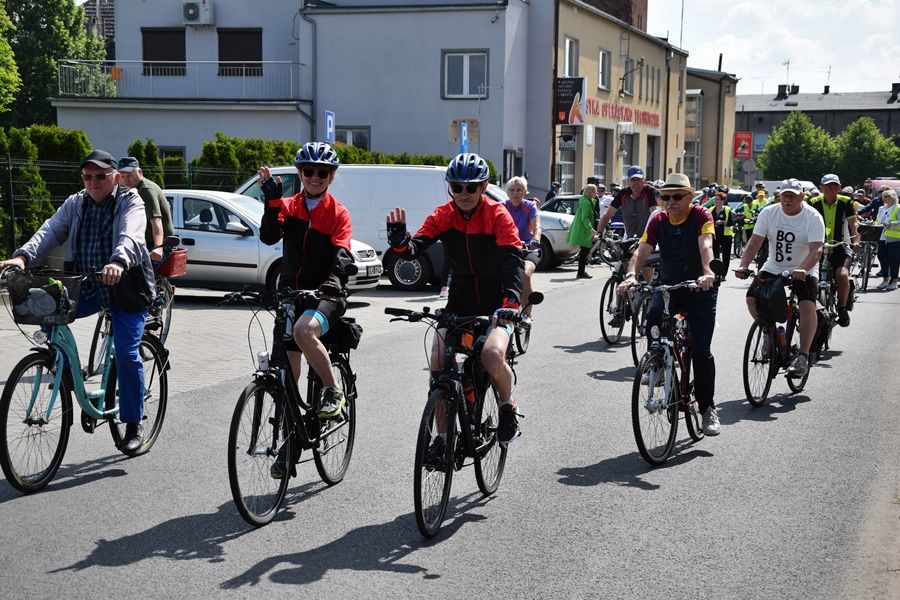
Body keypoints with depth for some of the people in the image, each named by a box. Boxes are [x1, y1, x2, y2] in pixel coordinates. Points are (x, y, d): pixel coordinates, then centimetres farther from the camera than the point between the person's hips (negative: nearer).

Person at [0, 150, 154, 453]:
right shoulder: (75, 204, 6)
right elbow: (50, 231, -8)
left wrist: (118, 262, -50)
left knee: (126, 353, -12)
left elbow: (130, 235, -28)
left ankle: (134, 425, 2)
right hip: (87, 288, 5)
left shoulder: (130, 203, -8)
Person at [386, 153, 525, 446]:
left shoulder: (497, 215, -14)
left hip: (495, 302, -3)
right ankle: (443, 435, 5)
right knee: (438, 363, -13)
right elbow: (415, 247, -16)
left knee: (492, 356, -29)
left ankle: (508, 408, 3)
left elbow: (514, 259, -25)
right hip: (460, 300, 4)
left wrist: (512, 301, -40)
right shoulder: (443, 215, -4)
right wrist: (399, 240, -41)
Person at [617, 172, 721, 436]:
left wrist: (707, 273, -49)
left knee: (701, 350, -8)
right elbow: (642, 250, -14)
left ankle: (708, 408, 7)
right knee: (653, 317, -31)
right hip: (668, 285, 3)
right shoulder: (659, 220, -2)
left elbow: (705, 245, -29)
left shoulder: (701, 215, -11)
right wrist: (631, 275, -34)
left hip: (699, 288, -3)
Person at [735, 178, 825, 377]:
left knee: (807, 304, -26)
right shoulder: (769, 214, -5)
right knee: (752, 297, -16)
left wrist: (802, 269, -43)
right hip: (773, 268, 4)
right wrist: (743, 265, -27)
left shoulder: (813, 217, -14)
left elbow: (816, 250, -24)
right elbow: (754, 243, -10)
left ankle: (803, 356, -16)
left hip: (804, 271, -3)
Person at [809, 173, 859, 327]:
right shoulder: (814, 203, 1)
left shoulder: (845, 202, -1)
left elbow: (853, 224, -7)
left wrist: (856, 242, -22)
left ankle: (842, 309, -6)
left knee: (842, 275, -28)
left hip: (840, 249, -2)